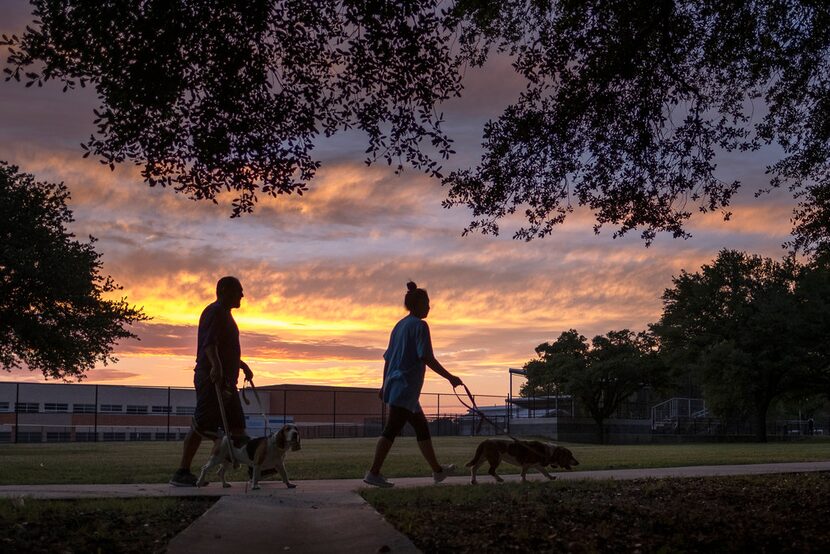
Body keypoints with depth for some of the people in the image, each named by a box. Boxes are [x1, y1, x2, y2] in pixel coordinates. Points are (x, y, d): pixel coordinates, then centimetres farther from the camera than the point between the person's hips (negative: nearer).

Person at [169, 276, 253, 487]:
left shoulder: (224, 314, 23)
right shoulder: (214, 312, -9)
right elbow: (209, 342, -27)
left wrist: (242, 365, 45)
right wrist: (215, 365, -41)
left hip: (226, 380, 10)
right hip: (212, 378, -10)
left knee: (237, 427, 9)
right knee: (201, 426, -10)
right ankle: (181, 473, -6)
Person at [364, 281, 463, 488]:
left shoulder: (400, 325, 17)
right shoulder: (419, 325, -9)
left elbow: (387, 358, 19)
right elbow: (427, 358, -16)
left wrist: (385, 385, 24)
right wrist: (450, 377, -11)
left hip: (394, 385, 9)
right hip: (406, 387, -9)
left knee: (422, 428, 16)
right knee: (392, 430, -9)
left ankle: (437, 470, 24)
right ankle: (373, 473, -10)